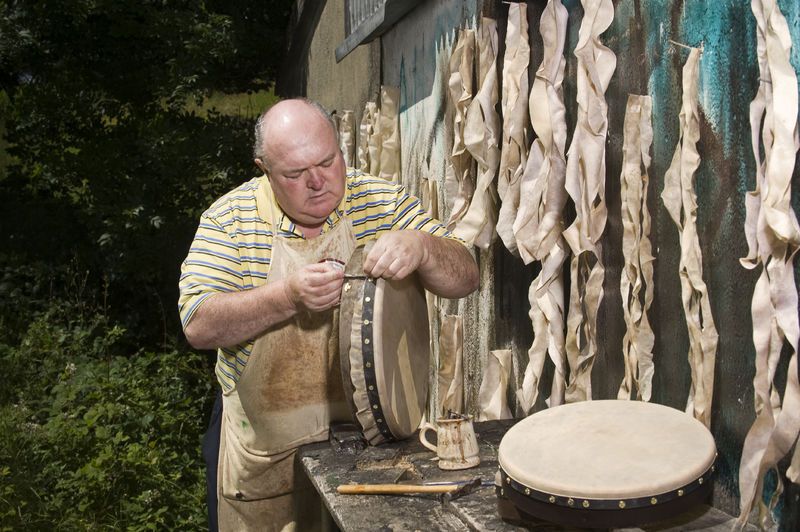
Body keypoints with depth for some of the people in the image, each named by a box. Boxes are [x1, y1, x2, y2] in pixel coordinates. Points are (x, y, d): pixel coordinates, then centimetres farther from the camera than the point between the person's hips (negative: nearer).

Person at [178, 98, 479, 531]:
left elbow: (465, 279, -10)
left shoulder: (383, 203, -6)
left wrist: (420, 247, -32)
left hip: (367, 432, 1)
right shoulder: (231, 217, -8)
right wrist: (290, 296, -33)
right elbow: (198, 325, -18)